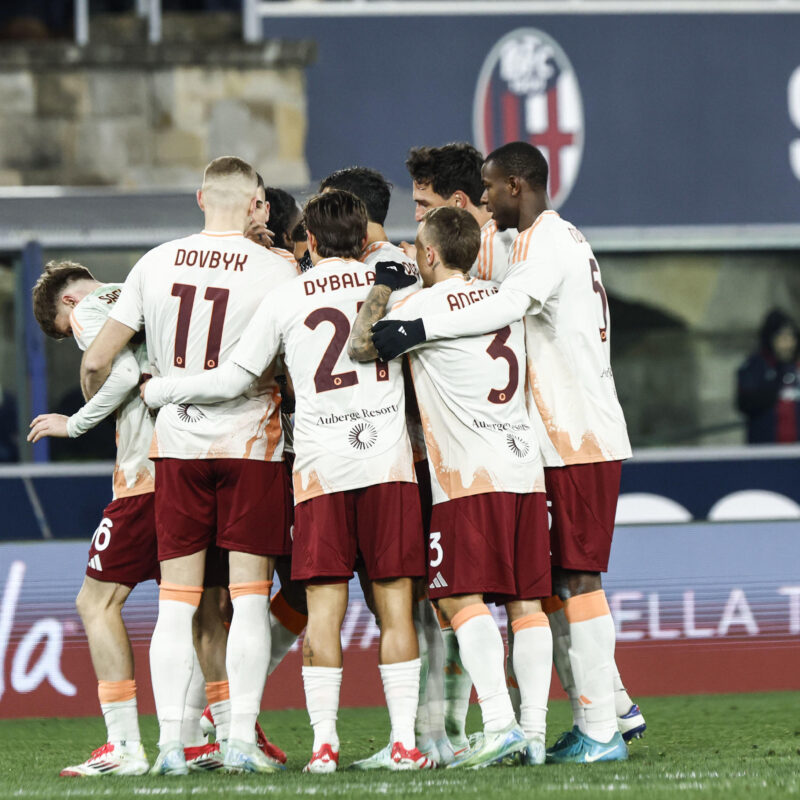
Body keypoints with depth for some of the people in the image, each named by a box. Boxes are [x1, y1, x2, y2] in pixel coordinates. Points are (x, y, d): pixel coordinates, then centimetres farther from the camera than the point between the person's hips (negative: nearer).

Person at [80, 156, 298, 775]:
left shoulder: (156, 265, 2)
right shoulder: (276, 272, -7)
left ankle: (170, 741, 1)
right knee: (249, 596, 1)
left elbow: (97, 361, 5)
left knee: (176, 602, 5)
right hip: (250, 444, -3)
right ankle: (241, 738, -3)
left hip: (176, 445, 3)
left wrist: (96, 411, 24)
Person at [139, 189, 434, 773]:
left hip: (320, 467, -1)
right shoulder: (395, 282, 6)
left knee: (324, 607, 0)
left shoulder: (285, 299, 3)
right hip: (389, 462, 1)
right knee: (395, 604, 2)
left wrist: (158, 390, 16)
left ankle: (325, 741, -5)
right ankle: (405, 741, -2)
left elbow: (232, 380, 4)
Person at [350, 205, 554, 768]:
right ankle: (534, 731, 3)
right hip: (525, 468, 7)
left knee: (463, 596, -8)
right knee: (527, 600, 5)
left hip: (470, 475, -7)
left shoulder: (425, 304, -5)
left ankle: (498, 723, -20)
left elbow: (364, 346, -5)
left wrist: (380, 290, 11)